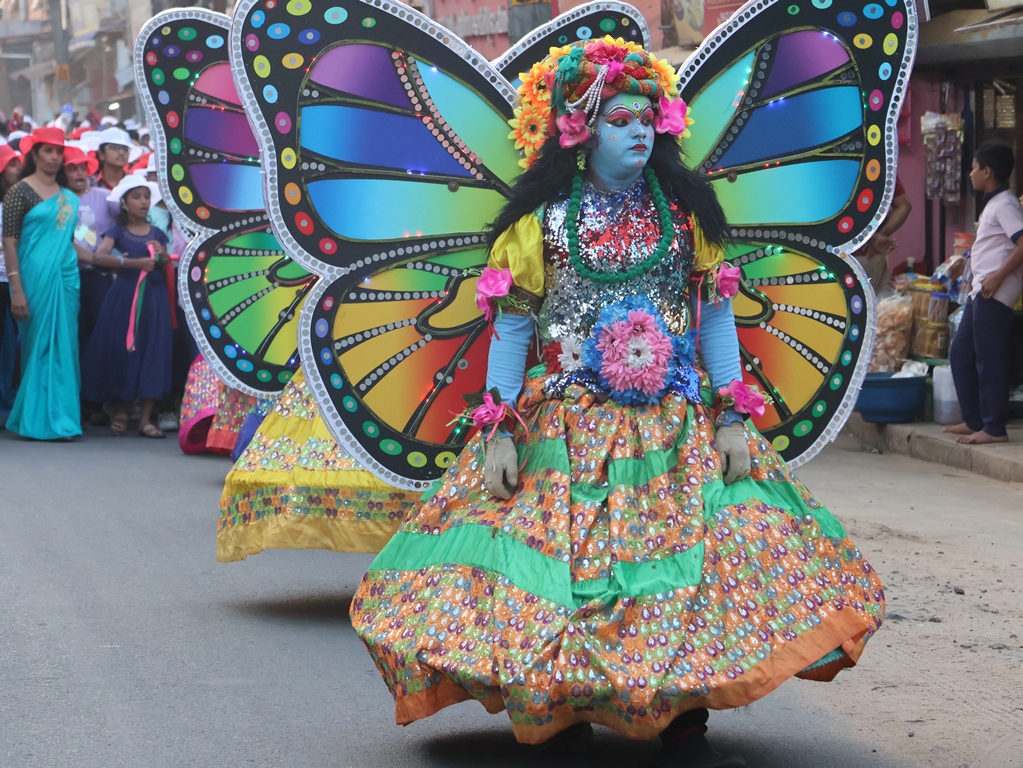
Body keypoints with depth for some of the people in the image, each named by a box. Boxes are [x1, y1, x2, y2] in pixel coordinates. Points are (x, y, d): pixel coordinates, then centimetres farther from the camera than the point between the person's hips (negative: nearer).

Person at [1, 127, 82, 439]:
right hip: (35, 278, -6)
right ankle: (39, 421, 1)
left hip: (66, 278, 6)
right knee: (39, 346, -3)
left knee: (64, 348, 5)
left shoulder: (68, 196, 14)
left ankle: (61, 417, 11)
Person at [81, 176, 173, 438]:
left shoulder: (157, 234, 13)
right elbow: (99, 256, -15)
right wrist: (134, 263, -23)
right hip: (125, 296, -2)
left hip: (154, 297, 2)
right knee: (123, 350, -5)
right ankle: (122, 410, 11)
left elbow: (169, 272, 16)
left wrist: (163, 257, -5)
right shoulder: (118, 231, 4)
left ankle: (145, 418, -4)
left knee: (152, 352, -5)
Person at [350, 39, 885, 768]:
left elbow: (715, 316, 7)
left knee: (690, 566, -5)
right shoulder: (542, 219, -2)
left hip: (675, 429, 2)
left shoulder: (685, 210, 6)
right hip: (566, 428, -2)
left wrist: (734, 419, 0)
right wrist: (499, 432, -8)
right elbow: (511, 329, -2)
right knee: (562, 568, -3)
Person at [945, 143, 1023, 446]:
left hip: (994, 294, -11)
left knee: (989, 359, -8)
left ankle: (994, 428, -5)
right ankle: (974, 420, 20)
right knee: (961, 352, 14)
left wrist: (998, 277, -22)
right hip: (981, 292, 11)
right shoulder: (994, 204, 18)